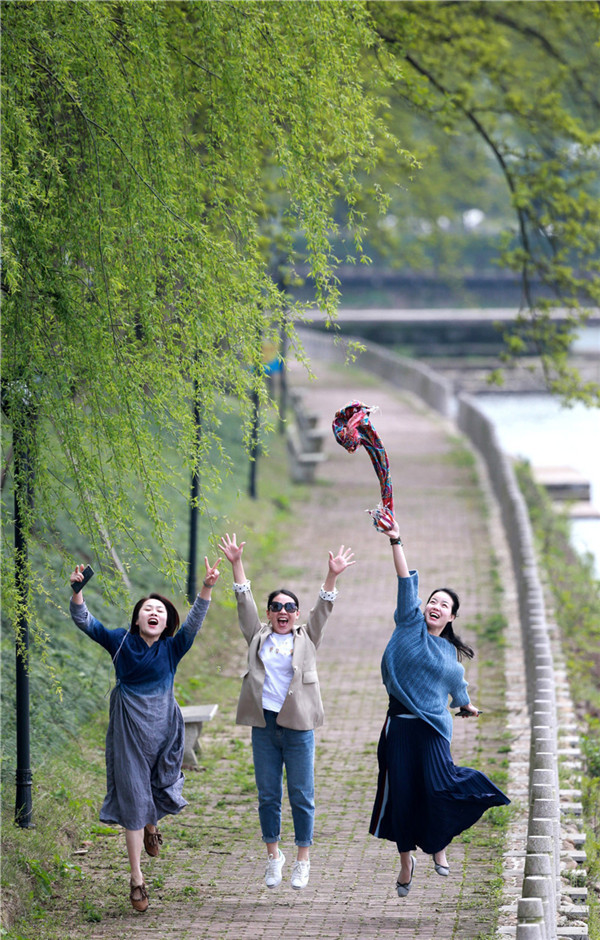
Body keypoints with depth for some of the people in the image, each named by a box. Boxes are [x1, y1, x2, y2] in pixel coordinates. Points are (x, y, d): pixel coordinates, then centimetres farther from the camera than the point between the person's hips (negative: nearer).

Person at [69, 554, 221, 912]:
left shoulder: (172, 648, -2)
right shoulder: (120, 641, -2)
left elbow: (194, 622, -15)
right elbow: (85, 621, -5)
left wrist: (207, 588, -29)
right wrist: (77, 591, -23)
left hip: (163, 727, 1)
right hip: (129, 729, -1)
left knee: (159, 790, 7)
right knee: (132, 798, 0)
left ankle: (152, 826, 46)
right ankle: (137, 877, 4)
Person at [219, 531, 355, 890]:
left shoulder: (307, 638, 9)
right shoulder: (258, 636, 12)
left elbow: (323, 609, 0)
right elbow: (245, 601, 8)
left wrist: (332, 576, -14)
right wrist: (236, 563, 1)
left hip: (298, 727, -2)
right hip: (263, 726, 2)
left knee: (301, 797, 1)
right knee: (268, 796, 7)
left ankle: (303, 861, 10)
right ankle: (274, 857, 19)